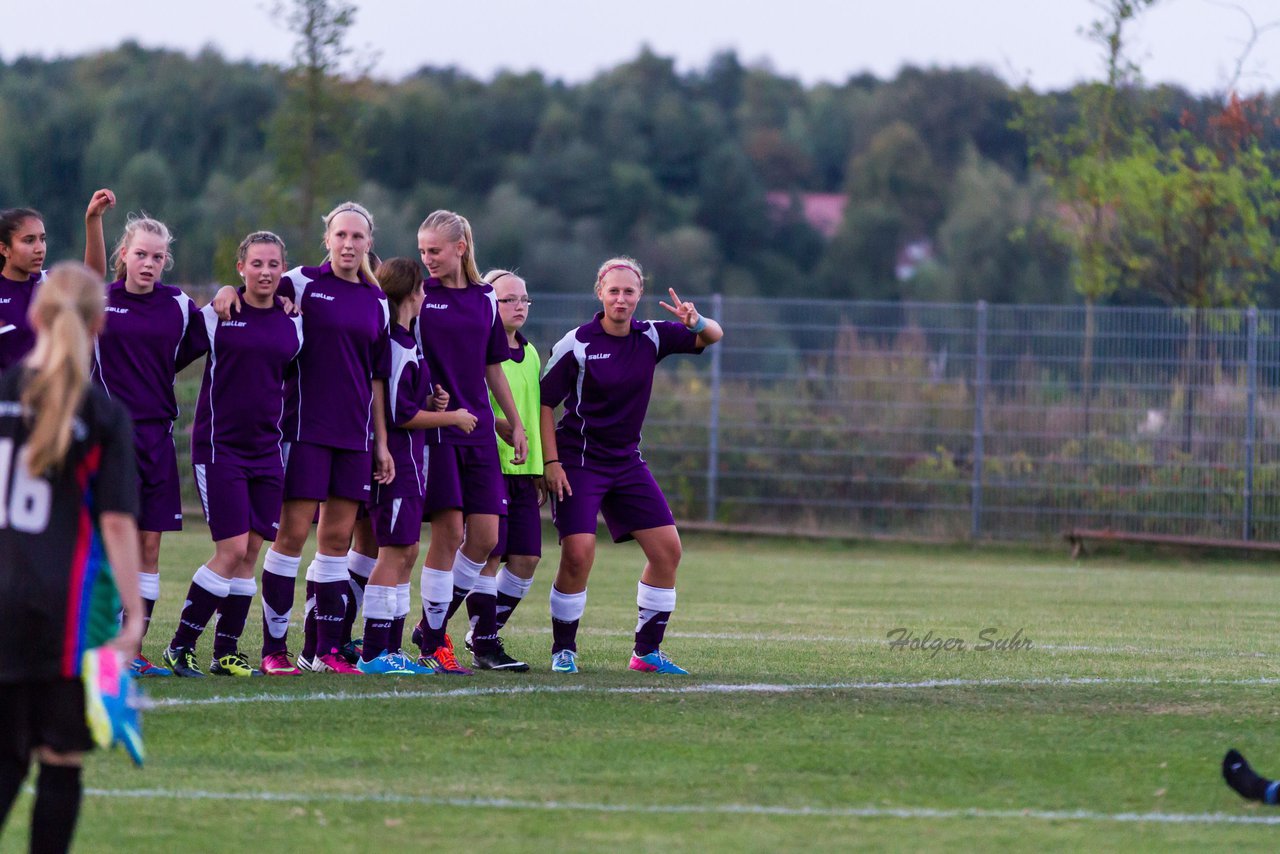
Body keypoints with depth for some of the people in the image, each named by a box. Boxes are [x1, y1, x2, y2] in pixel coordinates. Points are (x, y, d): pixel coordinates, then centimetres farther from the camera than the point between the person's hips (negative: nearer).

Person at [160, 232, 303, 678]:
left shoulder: (292, 324, 7)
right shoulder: (215, 316, -4)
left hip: (266, 451, 5)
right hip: (220, 448, -5)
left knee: (251, 552, 4)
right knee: (232, 550, -11)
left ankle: (226, 652, 13)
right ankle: (180, 645, -1)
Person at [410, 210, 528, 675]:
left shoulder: (484, 299, 11)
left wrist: (516, 423, 18)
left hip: (478, 429, 5)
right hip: (435, 428, -5)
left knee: (485, 536, -1)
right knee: (449, 530, -8)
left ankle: (433, 625, 16)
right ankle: (434, 642, 1)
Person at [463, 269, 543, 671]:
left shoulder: (530, 354, 18)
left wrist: (540, 470, 24)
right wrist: (495, 423, -28)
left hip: (523, 471, 8)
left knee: (527, 558, 4)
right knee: (489, 555, -7)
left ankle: (485, 632, 19)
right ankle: (484, 645, 0)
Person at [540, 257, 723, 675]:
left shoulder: (651, 337, 2)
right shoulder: (576, 344, -11)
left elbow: (713, 336, 5)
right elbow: (544, 402, -7)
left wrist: (697, 323, -20)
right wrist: (551, 463, -14)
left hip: (627, 460, 5)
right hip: (579, 462, -5)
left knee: (667, 549, -1)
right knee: (578, 555, -17)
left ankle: (647, 651, 9)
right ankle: (563, 650, 0)